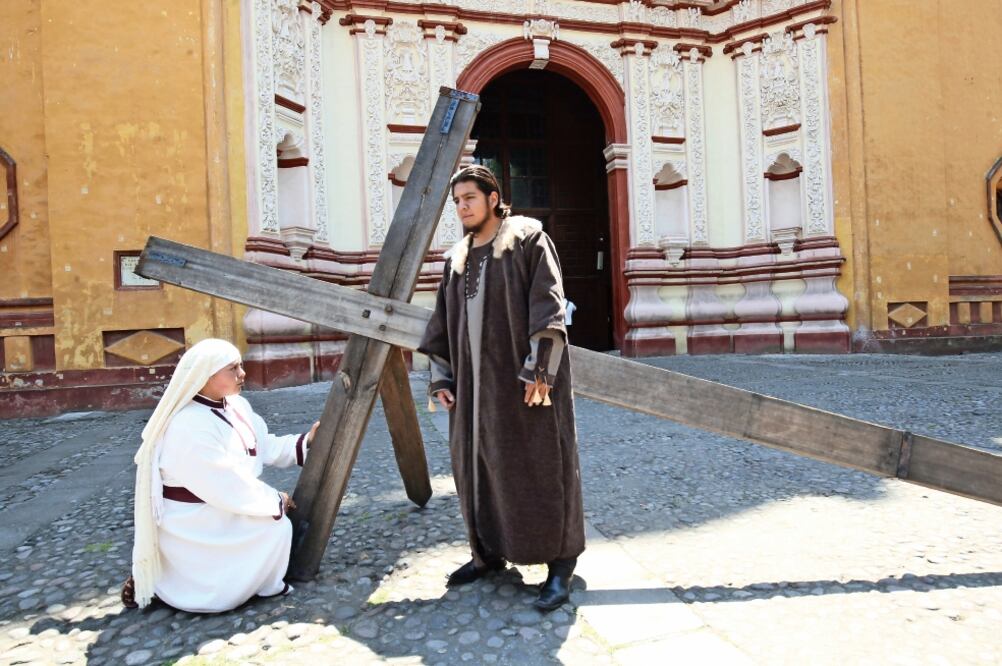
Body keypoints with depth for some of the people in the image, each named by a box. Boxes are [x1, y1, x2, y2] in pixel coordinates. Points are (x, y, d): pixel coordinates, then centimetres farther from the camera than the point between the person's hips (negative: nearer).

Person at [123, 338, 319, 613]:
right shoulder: (189, 427, -29)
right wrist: (276, 500, -16)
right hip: (195, 528, -9)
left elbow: (265, 447, 5)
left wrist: (305, 441, -9)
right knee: (275, 527, -10)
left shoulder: (237, 406, -1)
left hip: (224, 514, 9)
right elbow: (229, 489, -27)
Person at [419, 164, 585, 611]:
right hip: (475, 377, 6)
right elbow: (442, 324, 16)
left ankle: (560, 562, 12)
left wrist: (539, 367, -19)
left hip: (524, 372, -6)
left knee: (539, 463, -1)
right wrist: (441, 377, 9)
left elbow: (547, 304, -11)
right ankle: (490, 550, 26)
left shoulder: (528, 239, -1)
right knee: (476, 462, 10)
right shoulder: (457, 258, 16)